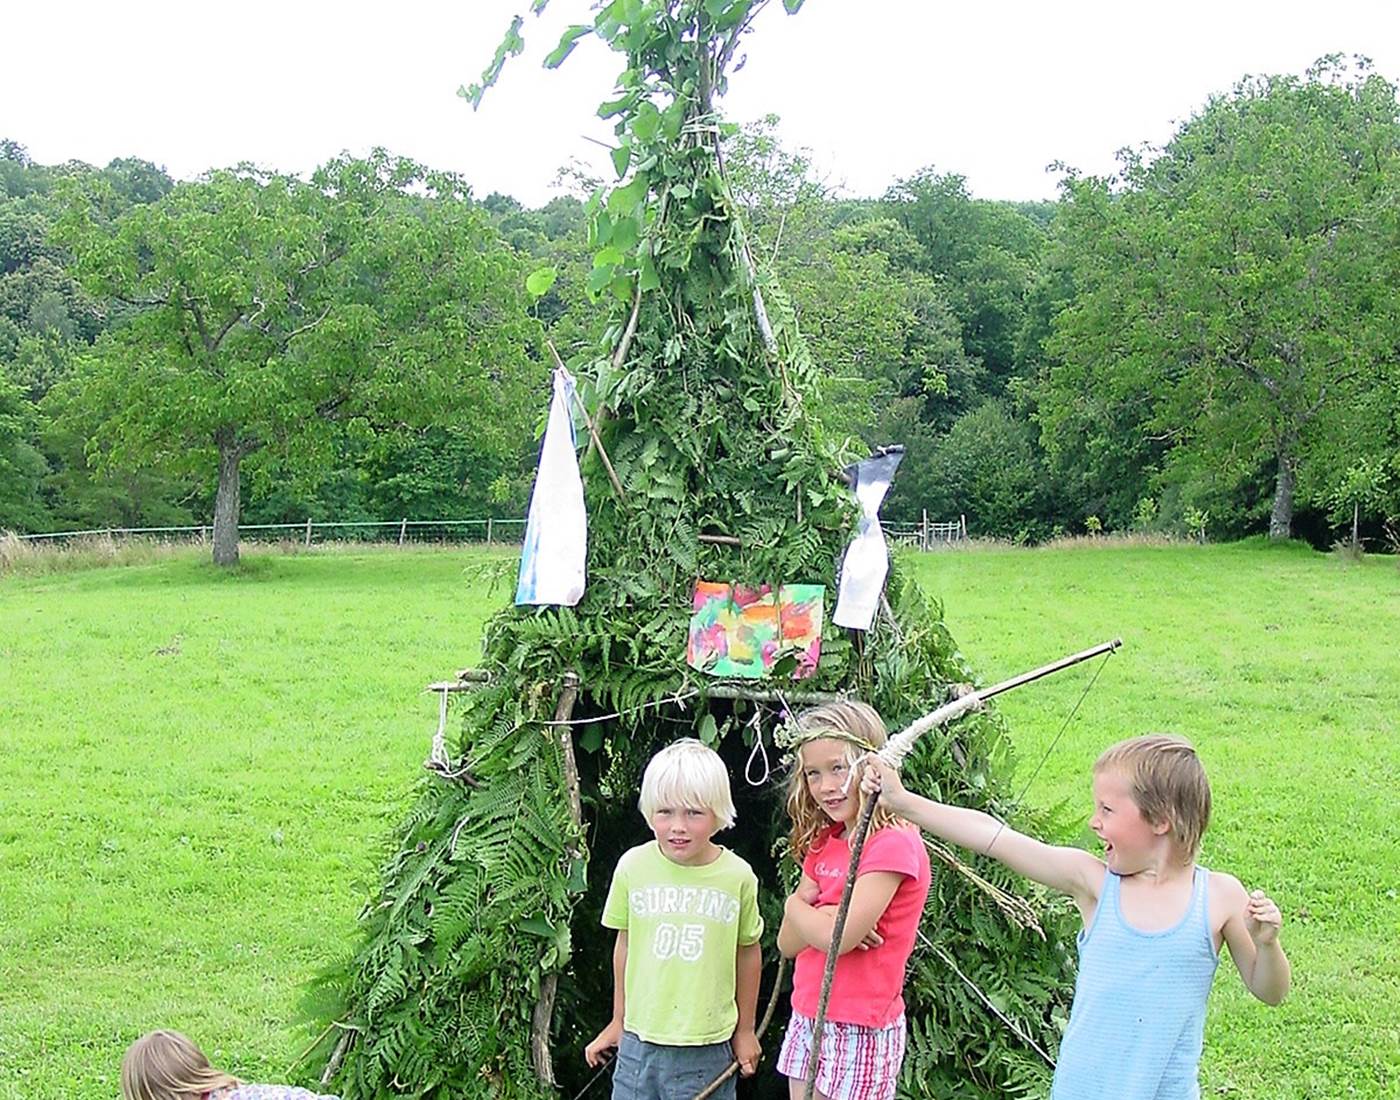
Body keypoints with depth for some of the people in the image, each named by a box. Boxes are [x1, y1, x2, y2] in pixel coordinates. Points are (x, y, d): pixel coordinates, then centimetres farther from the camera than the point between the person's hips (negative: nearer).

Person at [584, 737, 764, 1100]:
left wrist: (745, 1030, 13)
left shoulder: (737, 876, -8)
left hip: (708, 1048, -1)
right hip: (639, 1040, 1)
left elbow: (748, 951, 6)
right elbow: (625, 944, 8)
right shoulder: (633, 866, -6)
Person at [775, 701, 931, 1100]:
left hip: (860, 1028, -8)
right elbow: (788, 941, 6)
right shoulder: (823, 844, 10)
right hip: (807, 1020, 8)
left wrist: (797, 906, -3)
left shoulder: (894, 844, -15)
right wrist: (826, 918, -14)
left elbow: (838, 936, -22)